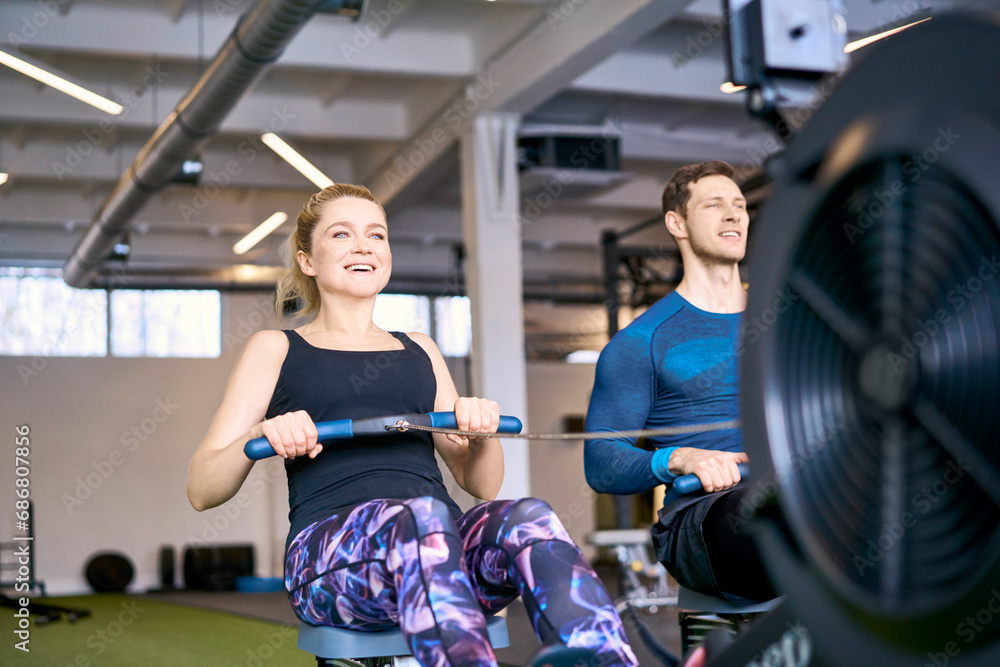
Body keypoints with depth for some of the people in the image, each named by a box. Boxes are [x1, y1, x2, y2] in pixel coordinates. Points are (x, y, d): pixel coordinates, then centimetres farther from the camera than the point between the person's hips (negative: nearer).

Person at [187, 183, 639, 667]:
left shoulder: (420, 352, 29)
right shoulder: (275, 350, 19)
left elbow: (481, 485, 27)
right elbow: (201, 490, 11)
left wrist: (482, 432, 4)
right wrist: (262, 435, -10)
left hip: (447, 548, 3)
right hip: (328, 548, -3)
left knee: (529, 518, -31)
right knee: (421, 513, -37)